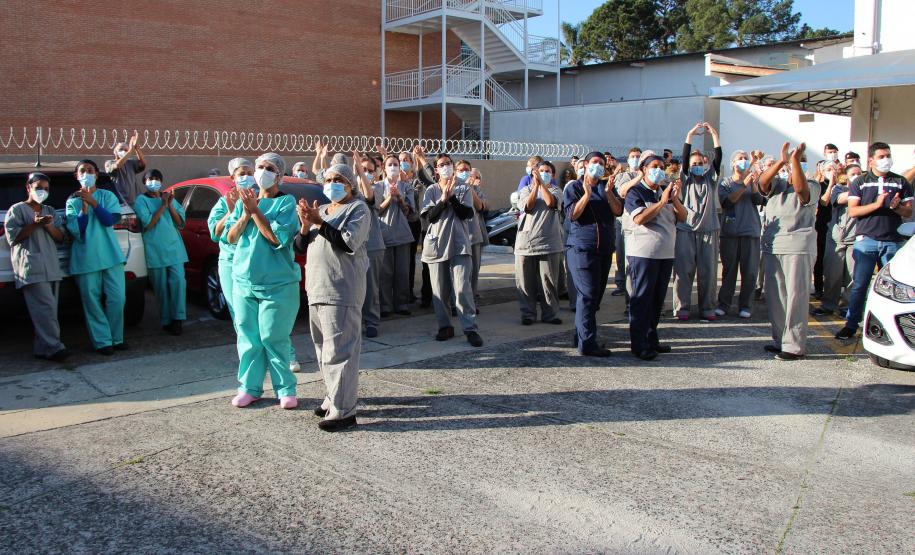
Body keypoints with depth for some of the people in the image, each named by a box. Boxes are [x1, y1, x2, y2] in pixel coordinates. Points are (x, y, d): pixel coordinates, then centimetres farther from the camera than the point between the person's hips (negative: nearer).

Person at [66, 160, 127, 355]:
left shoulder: (108, 196, 9)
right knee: (92, 301, -3)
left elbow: (111, 219, -6)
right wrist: (84, 207, -11)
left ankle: (117, 338, 12)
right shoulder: (72, 201, 8)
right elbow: (75, 230, -3)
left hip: (110, 255, 1)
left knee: (117, 298, -1)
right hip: (86, 258, 0)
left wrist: (92, 202, -14)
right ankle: (102, 341, 2)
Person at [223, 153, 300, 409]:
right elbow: (230, 237, 6)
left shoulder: (286, 202, -4)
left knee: (274, 338, -2)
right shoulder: (244, 201, 11)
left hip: (277, 283, -4)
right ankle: (250, 387, 18)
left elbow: (278, 238, -16)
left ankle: (286, 389, 9)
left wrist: (254, 210, -15)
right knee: (248, 336, 7)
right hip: (243, 280, 4)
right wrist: (246, 212, -8)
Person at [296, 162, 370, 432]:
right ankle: (334, 397, 24)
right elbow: (300, 247, 15)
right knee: (324, 348, 12)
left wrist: (319, 223, -16)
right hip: (317, 288, 8)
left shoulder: (358, 209, 0)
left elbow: (349, 243, -15)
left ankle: (343, 411, -10)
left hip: (342, 289, -8)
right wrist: (305, 226, -4)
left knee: (338, 349, -11)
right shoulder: (322, 210, 21)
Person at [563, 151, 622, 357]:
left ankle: (580, 337, 20)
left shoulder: (606, 187, 16)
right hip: (582, 248, -6)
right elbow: (572, 214, -10)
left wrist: (608, 193, -11)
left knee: (596, 295, 10)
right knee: (588, 294, -11)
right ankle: (587, 343, -11)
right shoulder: (574, 187, 2)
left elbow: (618, 211, 2)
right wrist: (587, 194, -17)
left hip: (604, 249, 6)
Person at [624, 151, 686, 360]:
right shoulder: (636, 192, -4)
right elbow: (639, 219, -18)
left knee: (658, 299, 12)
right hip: (643, 253, -7)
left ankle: (652, 338, 22)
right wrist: (662, 202, -18)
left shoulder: (667, 192, 15)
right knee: (642, 298, -4)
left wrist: (675, 199, -8)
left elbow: (683, 217, 8)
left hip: (666, 254, 7)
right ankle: (638, 344, 0)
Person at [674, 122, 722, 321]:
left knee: (708, 271, 3)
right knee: (684, 270, -3)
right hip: (686, 229, -2)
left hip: (709, 229, 2)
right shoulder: (686, 178, 9)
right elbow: (684, 158, -5)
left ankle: (707, 308, 9)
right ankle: (681, 308, 1)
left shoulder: (710, 178, 14)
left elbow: (718, 158, 2)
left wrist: (714, 134, -4)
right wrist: (690, 135, -11)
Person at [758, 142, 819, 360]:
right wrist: (781, 161, -18)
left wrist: (795, 159, -24)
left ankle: (795, 345, -6)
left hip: (798, 248, -5)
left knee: (796, 296, -9)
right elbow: (762, 182, -7)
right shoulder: (777, 184, 16)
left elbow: (800, 188, -20)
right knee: (774, 295, 8)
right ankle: (780, 340, 18)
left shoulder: (812, 186, 4)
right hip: (771, 246, 5)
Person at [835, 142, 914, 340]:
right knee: (859, 285, -1)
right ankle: (851, 325, 5)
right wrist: (877, 204, -17)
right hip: (866, 240, -2)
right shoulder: (860, 182, 5)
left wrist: (896, 207, -13)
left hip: (893, 241, 2)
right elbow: (852, 212, -4)